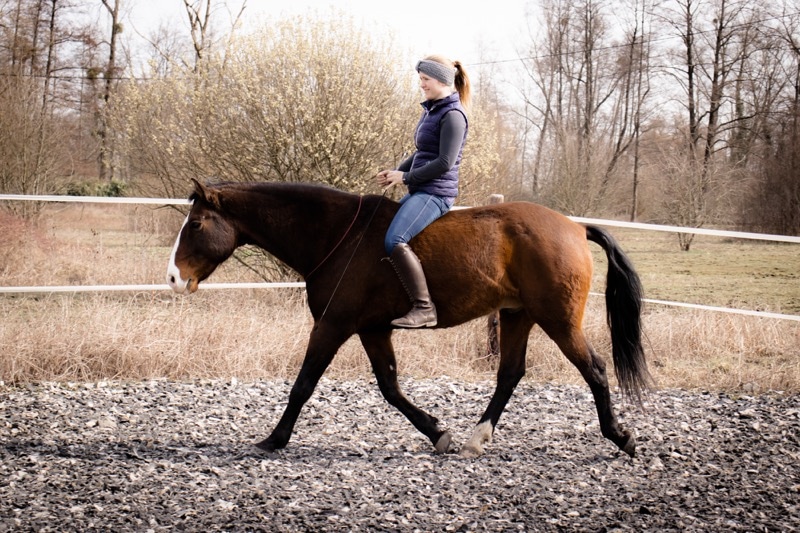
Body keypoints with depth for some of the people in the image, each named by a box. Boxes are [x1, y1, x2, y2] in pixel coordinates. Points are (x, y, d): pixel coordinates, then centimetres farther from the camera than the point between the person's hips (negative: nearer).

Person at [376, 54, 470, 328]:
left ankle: (424, 308, -28)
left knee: (394, 241, -28)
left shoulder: (452, 116, -13)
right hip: (419, 192, 11)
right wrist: (396, 173, 9)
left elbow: (445, 163, -20)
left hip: (435, 193, -11)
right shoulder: (431, 110, 16)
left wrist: (406, 177, -13)